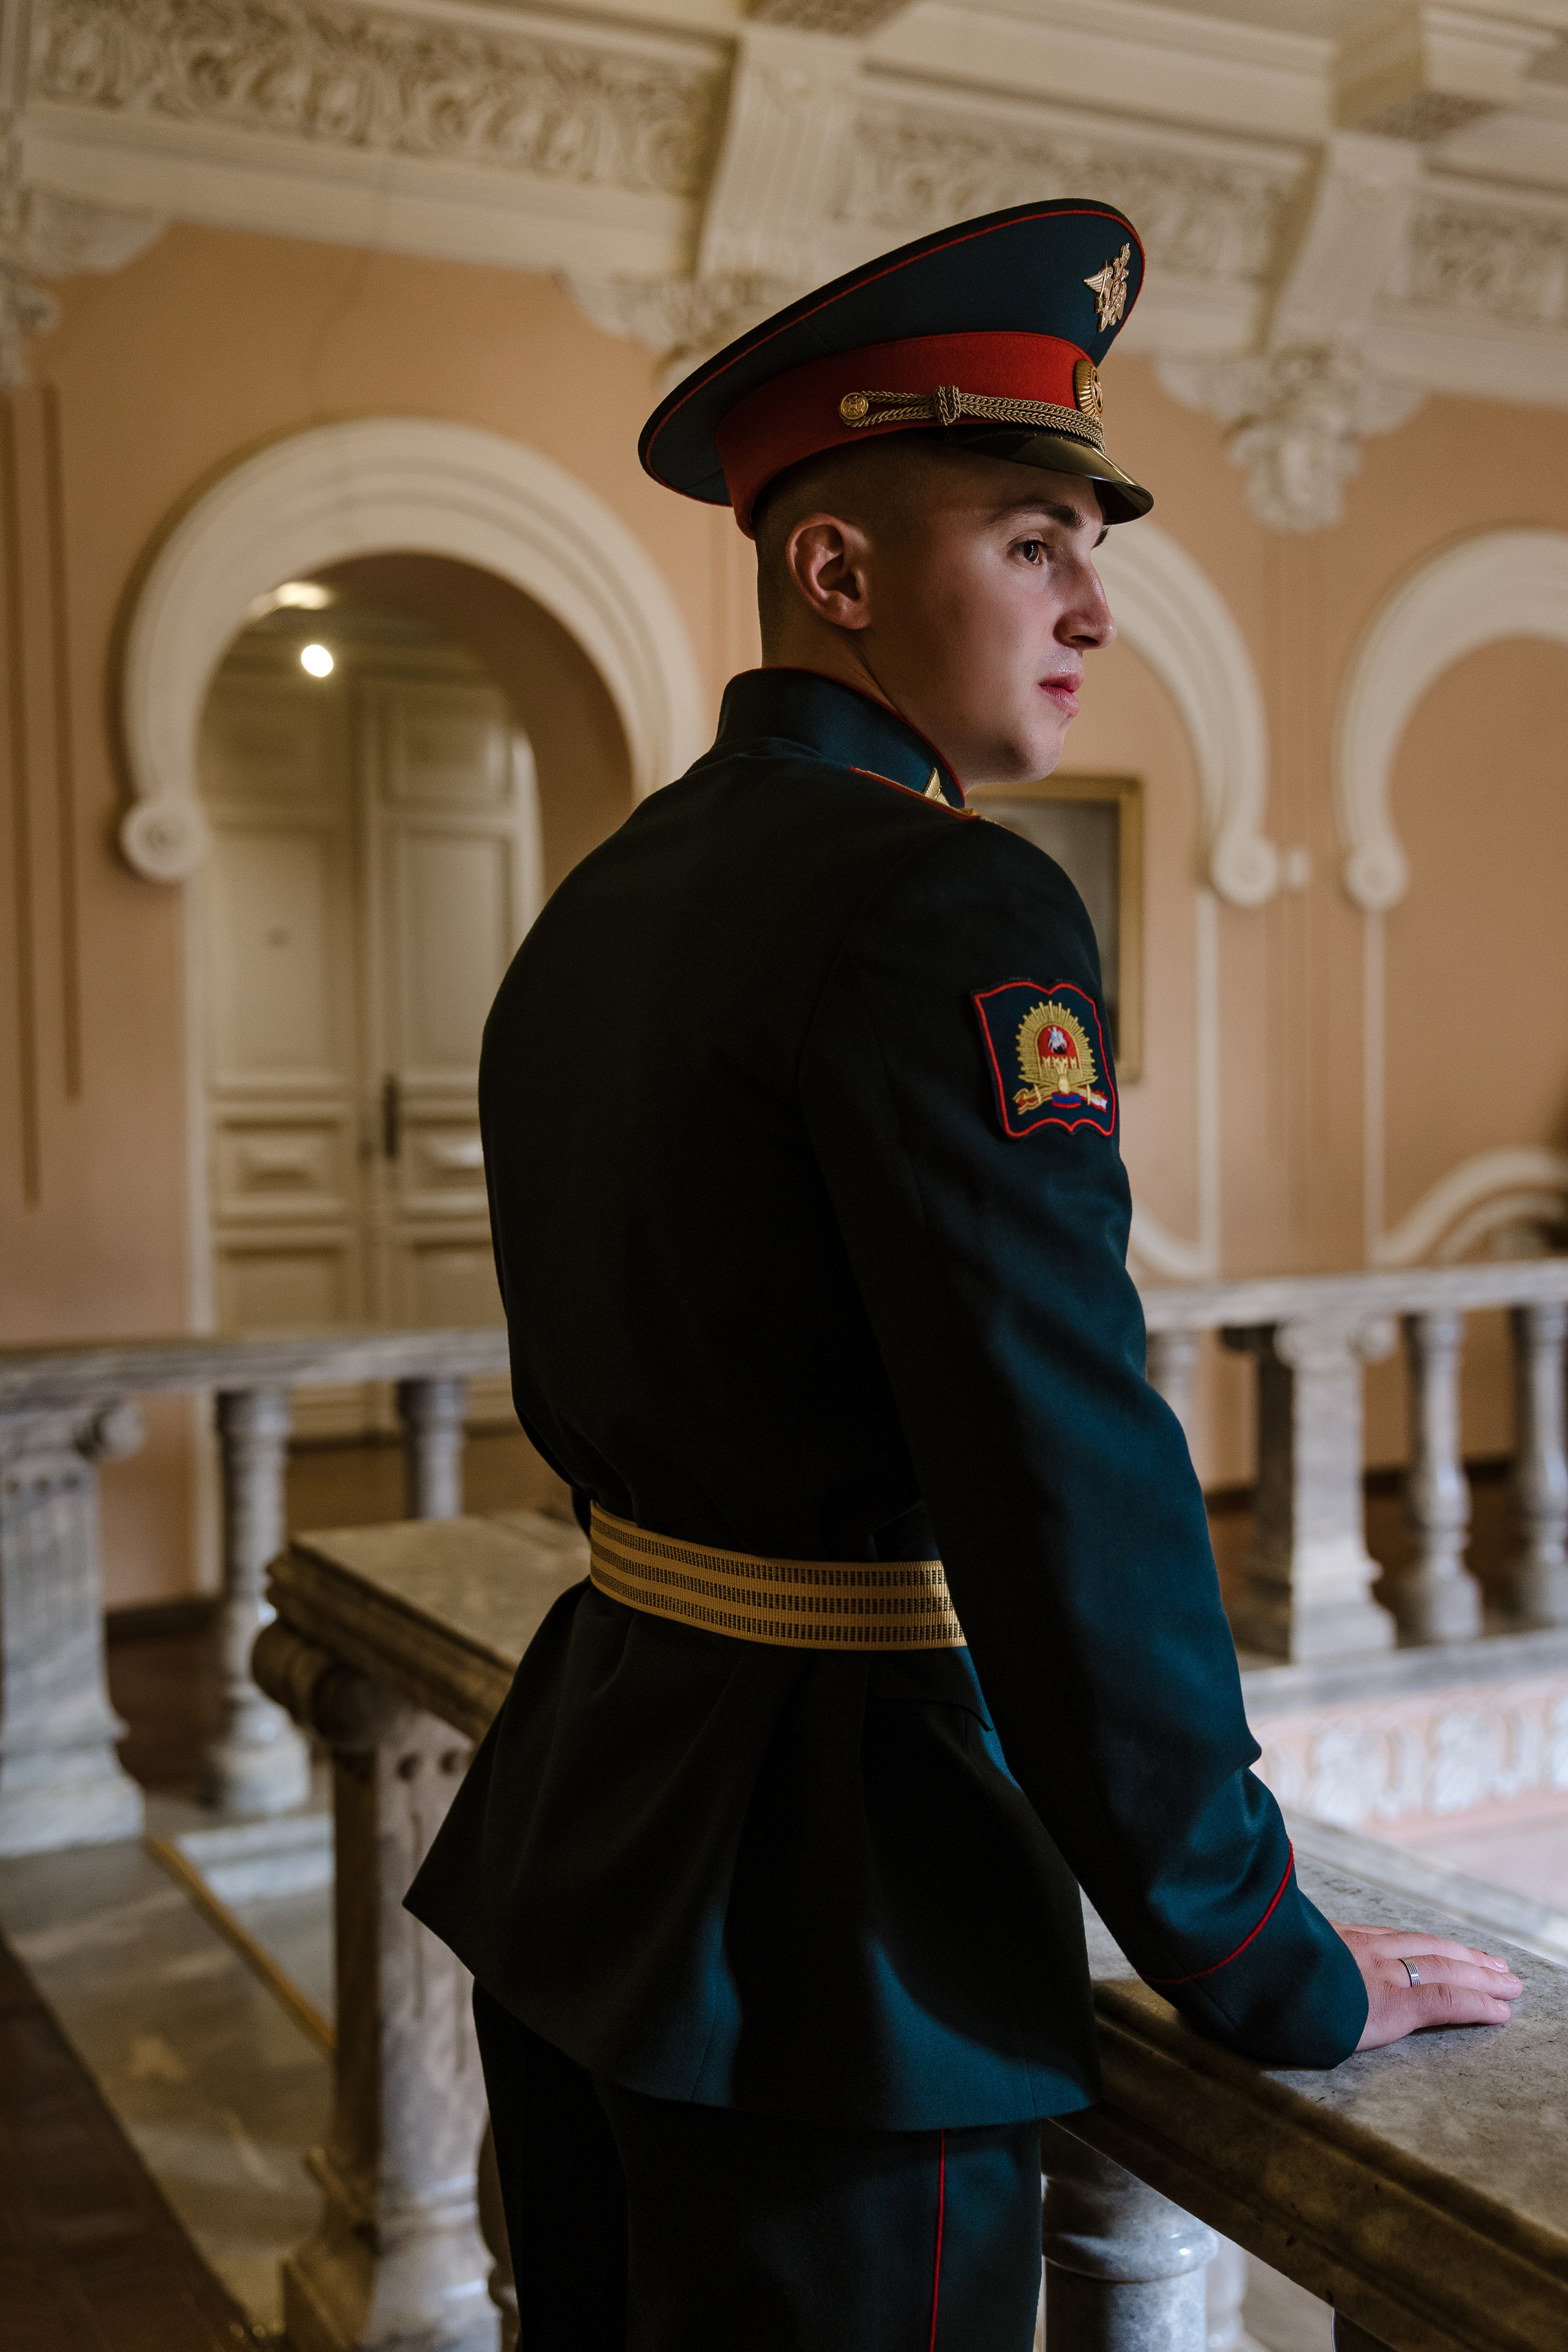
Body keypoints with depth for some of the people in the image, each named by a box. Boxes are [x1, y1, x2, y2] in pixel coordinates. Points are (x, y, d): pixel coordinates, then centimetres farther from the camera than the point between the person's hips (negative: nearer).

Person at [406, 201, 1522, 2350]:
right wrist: (1276, 1981, -12)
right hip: (827, 1916, -8)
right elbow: (1072, 1486, -23)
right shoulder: (946, 915, -20)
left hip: (572, 1846, 9)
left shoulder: (597, 906, 8)